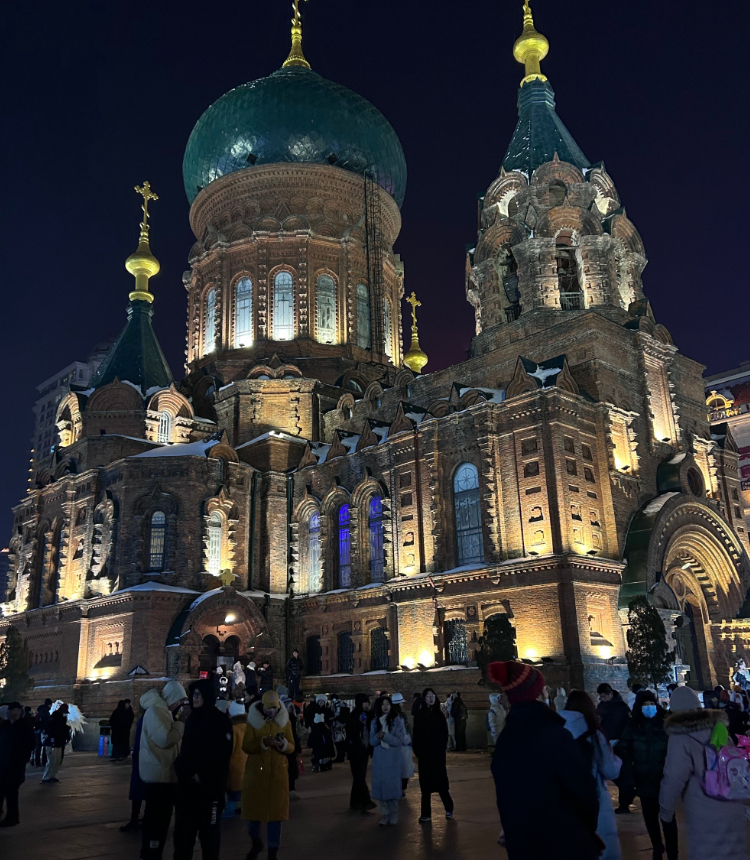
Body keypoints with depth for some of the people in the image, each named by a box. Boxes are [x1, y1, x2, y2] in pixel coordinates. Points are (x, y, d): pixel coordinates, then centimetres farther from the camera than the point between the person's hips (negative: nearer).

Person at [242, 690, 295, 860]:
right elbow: (246, 746, -10)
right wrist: (263, 742, -26)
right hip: (256, 770, -1)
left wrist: (283, 744, -20)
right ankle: (256, 843, 35)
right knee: (254, 808, 7)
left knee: (276, 811, 2)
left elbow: (291, 746, 2)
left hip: (278, 771, 1)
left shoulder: (284, 721, 1)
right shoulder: (253, 720, -5)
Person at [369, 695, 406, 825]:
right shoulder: (375, 722, 5)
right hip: (379, 758, 3)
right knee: (381, 786, 2)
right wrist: (377, 737, -18)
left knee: (393, 786, 0)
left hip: (393, 758, -3)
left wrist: (384, 735, -20)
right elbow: (372, 741, 3)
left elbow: (399, 741, -10)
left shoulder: (397, 721, -5)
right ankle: (384, 815, 12)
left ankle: (393, 816, 13)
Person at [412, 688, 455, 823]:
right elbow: (415, 736, 2)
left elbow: (445, 735, 3)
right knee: (425, 785, 2)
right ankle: (426, 814, 6)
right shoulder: (419, 716, 2)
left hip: (438, 754, 0)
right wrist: (417, 752, -6)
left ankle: (449, 808, 17)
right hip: (424, 755, 1)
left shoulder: (440, 715, 3)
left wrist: (442, 749, -5)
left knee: (440, 782, -1)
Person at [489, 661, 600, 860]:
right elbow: (584, 787, -13)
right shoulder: (554, 734, -20)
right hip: (565, 843, -5)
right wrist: (588, 829, 6)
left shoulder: (504, 740, 0)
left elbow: (504, 797, 8)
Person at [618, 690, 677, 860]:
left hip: (664, 780, -2)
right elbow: (624, 753, -1)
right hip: (644, 781, 2)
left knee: (668, 818, 0)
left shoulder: (666, 725, -5)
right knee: (650, 818, 14)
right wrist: (629, 778, -8)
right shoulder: (632, 727, -2)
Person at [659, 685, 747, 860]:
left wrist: (665, 810, -1)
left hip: (704, 814, -5)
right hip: (734, 808, 5)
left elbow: (674, 778, -13)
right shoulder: (719, 728, 6)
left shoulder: (680, 738, -9)